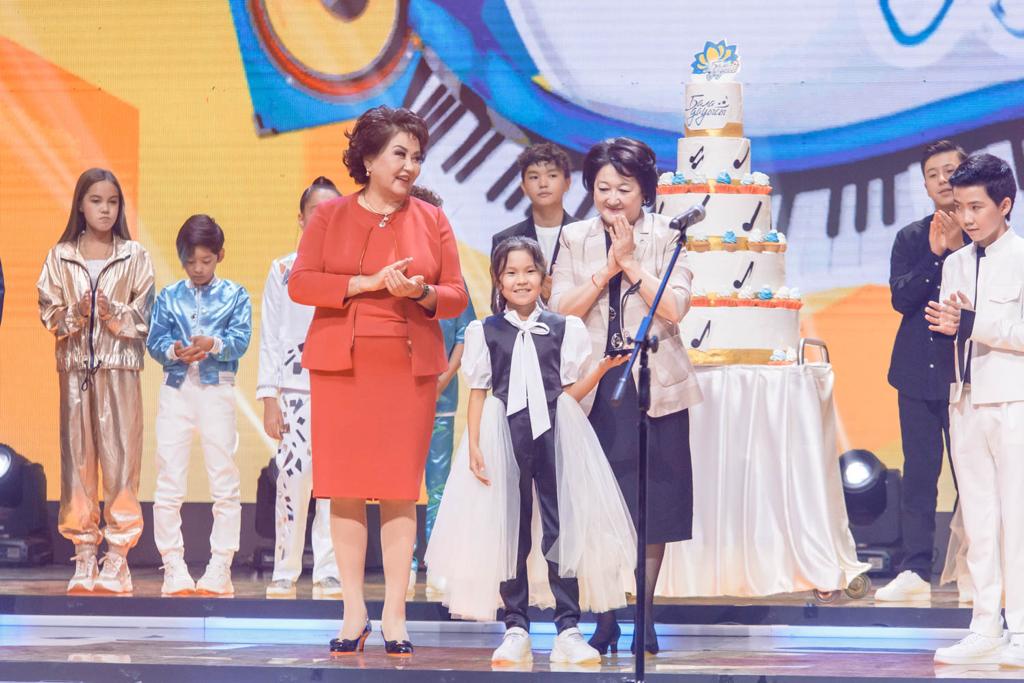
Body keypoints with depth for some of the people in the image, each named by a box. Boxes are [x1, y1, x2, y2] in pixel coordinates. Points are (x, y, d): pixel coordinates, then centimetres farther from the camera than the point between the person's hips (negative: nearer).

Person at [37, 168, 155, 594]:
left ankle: (117, 558, -3)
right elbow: (49, 313, 5)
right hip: (75, 366, 2)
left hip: (121, 366, -2)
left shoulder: (134, 256, 4)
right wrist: (76, 314, -13)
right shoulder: (60, 257, 8)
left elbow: (146, 315, 2)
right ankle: (84, 555, 8)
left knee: (120, 454, -6)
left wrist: (114, 314, -15)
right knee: (77, 454, 2)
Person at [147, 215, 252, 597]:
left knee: (224, 482, -2)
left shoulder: (235, 295, 6)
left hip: (217, 390, -1)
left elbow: (241, 339, -6)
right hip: (176, 390, 1)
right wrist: (174, 351, -20)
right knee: (169, 483, -1)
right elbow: (154, 341, 2)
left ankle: (220, 570, 3)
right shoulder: (169, 297, 10)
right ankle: (173, 569, 4)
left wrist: (214, 344, -26)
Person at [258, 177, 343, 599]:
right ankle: (284, 576, 1)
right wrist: (269, 398, 0)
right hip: (295, 387, 0)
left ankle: (329, 576, 3)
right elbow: (270, 338, 7)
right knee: (292, 478, -6)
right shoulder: (282, 271, 9)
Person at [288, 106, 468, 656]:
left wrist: (422, 292, -13)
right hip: (340, 366, 0)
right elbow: (300, 283, -3)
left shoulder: (431, 220, 11)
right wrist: (367, 283, -12)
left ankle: (395, 615, 2)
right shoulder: (330, 216, 7)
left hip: (409, 367, 1)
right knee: (345, 487, -1)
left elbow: (457, 295, 9)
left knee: (400, 489, -2)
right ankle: (354, 612, 6)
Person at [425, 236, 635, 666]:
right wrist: (474, 445, -3)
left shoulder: (563, 329, 6)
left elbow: (569, 392, 8)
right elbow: (478, 392, 6)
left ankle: (568, 630, 1)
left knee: (563, 527, -3)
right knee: (508, 531, 2)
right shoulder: (485, 333, 5)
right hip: (504, 438, 0)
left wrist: (601, 370, -8)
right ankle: (516, 629, 9)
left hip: (554, 436, 0)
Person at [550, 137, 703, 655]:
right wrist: (608, 268, -11)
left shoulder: (666, 238, 2)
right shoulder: (575, 238, 8)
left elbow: (674, 309, -10)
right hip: (592, 384, 2)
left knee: (652, 506, 1)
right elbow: (561, 310, -3)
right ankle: (604, 619, 8)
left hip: (653, 384, -1)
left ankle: (645, 617, 9)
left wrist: (632, 262, -12)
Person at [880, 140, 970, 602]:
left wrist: (958, 248, -17)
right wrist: (934, 255, -14)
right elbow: (900, 296, -3)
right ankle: (914, 571, 8)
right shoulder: (911, 238, 9)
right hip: (918, 370, 3)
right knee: (918, 473, 5)